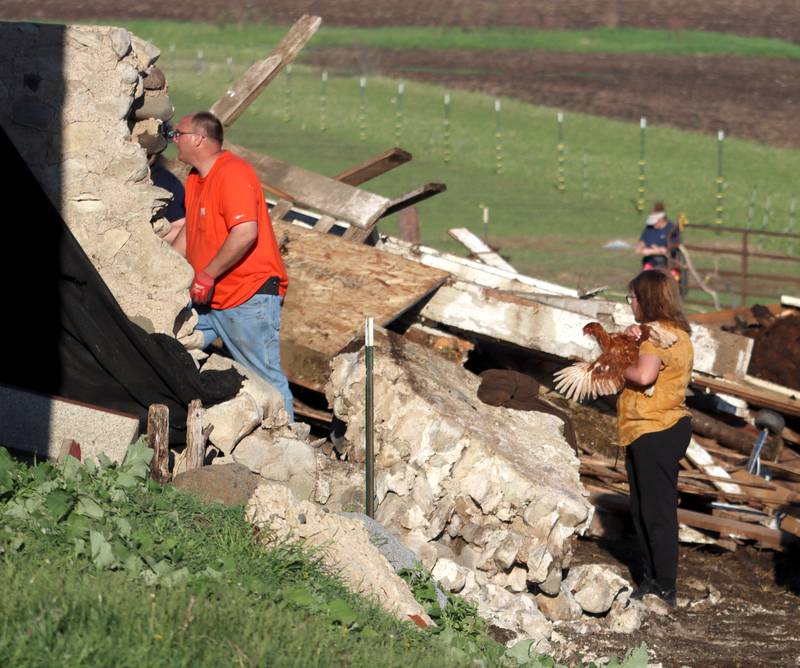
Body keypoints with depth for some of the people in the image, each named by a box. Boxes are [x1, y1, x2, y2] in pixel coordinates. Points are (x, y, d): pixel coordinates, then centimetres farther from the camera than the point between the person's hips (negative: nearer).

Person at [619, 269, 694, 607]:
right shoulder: (676, 332, 16)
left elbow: (644, 374, -31)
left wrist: (623, 367, -10)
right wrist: (631, 338, 1)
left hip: (656, 434, -11)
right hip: (648, 431, 11)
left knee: (657, 512, -7)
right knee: (642, 511, 17)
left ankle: (666, 589, -4)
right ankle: (650, 580, 24)